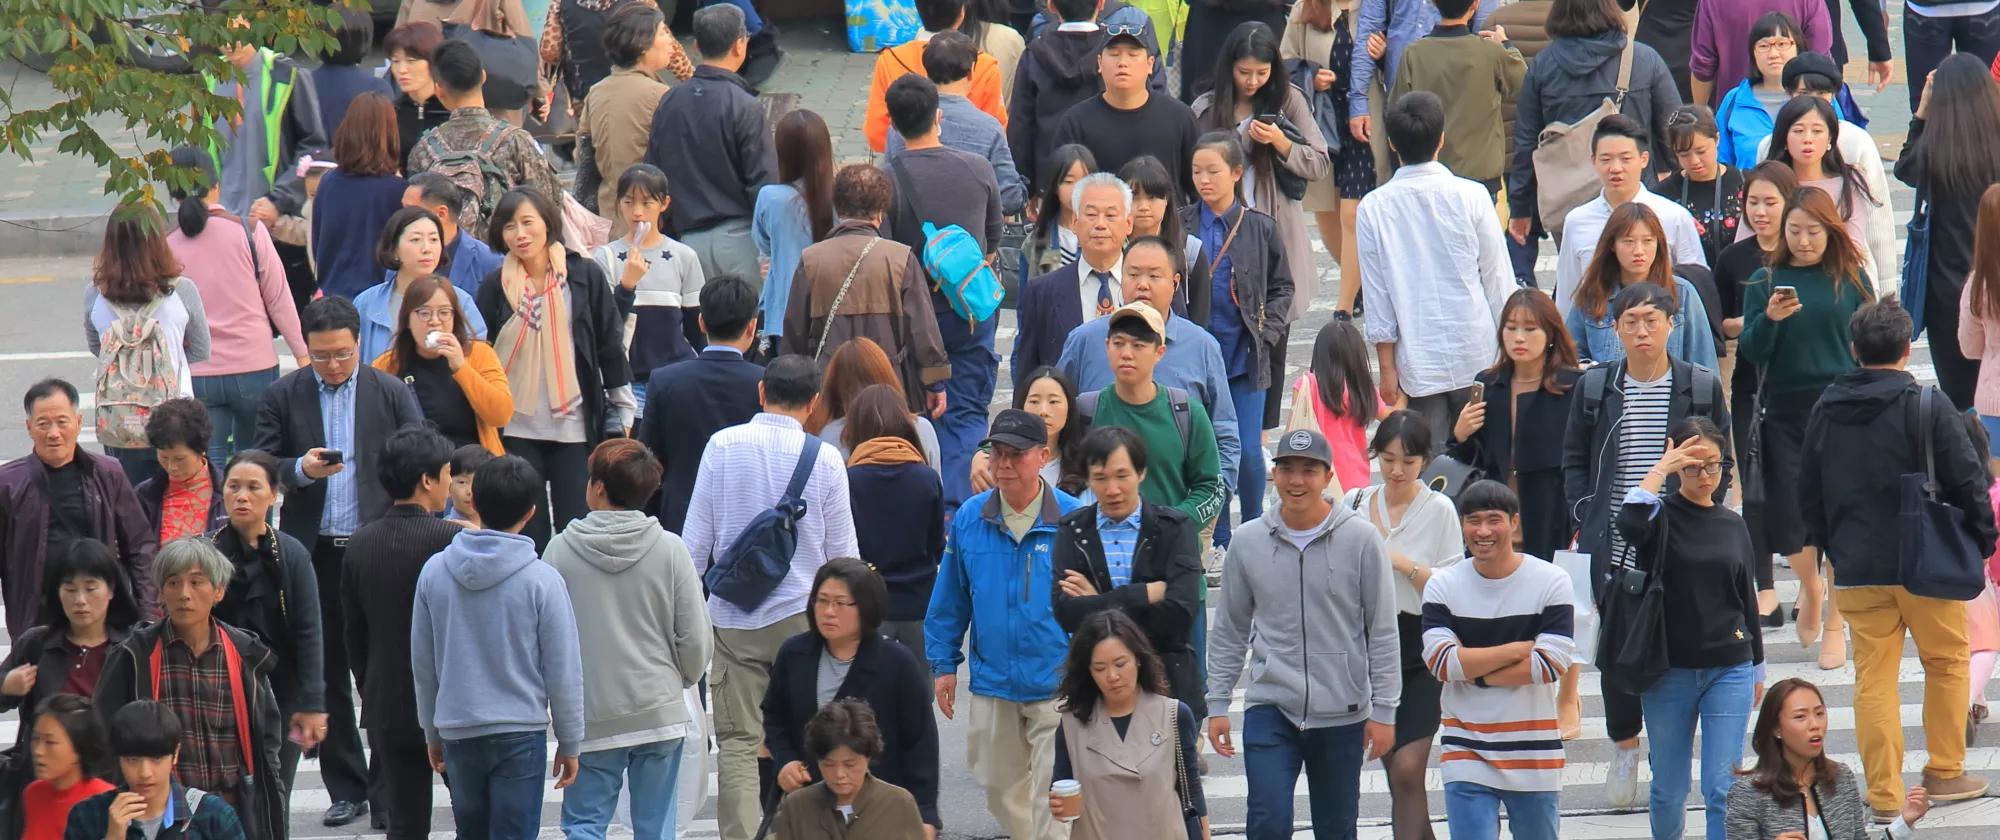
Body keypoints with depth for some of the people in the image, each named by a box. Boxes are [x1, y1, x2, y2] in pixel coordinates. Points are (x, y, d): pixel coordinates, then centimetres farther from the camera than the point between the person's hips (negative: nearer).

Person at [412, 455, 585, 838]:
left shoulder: (435, 572, -1)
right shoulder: (541, 580, -11)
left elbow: (422, 663, 7)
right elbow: (563, 671, -6)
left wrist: (432, 733, 19)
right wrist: (569, 744, 6)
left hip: (457, 732, 4)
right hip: (521, 733, -4)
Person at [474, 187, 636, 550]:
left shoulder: (584, 276, 0)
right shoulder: (495, 286, 3)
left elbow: (611, 344, 5)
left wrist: (621, 415, 5)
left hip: (574, 425, -1)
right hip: (516, 429, 1)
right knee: (527, 536, 3)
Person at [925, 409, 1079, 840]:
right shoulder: (969, 518, 2)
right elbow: (949, 598, 10)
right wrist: (943, 663, 9)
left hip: (1057, 683, -4)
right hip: (992, 684, 4)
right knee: (1001, 789, 15)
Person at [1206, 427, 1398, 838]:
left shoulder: (1359, 540, -5)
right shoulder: (1247, 542, 0)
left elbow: (1382, 633, -1)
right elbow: (1229, 632, 8)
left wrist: (1384, 711, -3)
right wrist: (1217, 704, 6)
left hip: (1343, 712, 0)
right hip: (1270, 708, 0)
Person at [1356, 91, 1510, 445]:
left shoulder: (1373, 208, -5)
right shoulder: (1471, 197, -6)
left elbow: (1377, 297, -1)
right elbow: (1498, 281, 1)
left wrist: (1387, 368, 6)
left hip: (1418, 363, 0)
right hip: (1477, 357, 0)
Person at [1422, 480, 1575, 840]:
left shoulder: (1551, 582, -3)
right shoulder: (1443, 586, 1)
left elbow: (1550, 664, -13)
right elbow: (1441, 661, -11)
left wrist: (1473, 671, -13)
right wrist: (1517, 651, -13)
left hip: (1533, 754, 0)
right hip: (1467, 753, 0)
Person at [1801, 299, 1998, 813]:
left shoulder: (1826, 411, 5)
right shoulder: (1927, 406, -10)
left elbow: (1809, 495, 13)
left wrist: (1827, 546, 26)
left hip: (1855, 571, 3)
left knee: (1872, 677, 6)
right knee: (1947, 662, 14)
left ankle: (1883, 791, 3)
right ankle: (1945, 773, 17)